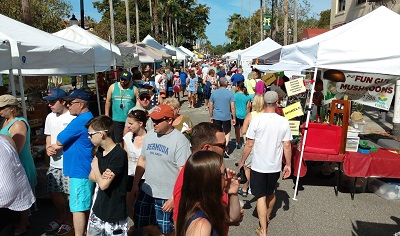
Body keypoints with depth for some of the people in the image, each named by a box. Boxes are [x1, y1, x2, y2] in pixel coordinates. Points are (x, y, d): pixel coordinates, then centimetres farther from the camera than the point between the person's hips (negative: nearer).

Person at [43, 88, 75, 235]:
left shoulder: (73, 117, -15)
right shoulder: (50, 117, 9)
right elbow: (49, 136, 18)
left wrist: (56, 147, -15)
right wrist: (48, 148, -1)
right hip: (54, 163, 7)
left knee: (70, 193, 5)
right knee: (54, 192, 16)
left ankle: (69, 219, 27)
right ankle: (61, 217, 37)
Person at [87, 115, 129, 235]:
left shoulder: (119, 154, -25)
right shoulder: (100, 151, 3)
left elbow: (103, 184, -25)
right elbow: (91, 176, 7)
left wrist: (95, 168, -8)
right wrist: (101, 177, -15)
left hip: (115, 214, -7)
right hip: (98, 209, 8)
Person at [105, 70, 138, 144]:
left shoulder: (134, 89, 1)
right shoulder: (113, 87, 4)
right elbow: (108, 102, 8)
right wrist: (107, 116, 5)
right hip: (116, 120, 1)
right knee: (117, 141, 4)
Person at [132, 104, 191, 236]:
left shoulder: (179, 140, -18)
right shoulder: (149, 135, 2)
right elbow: (142, 160, 11)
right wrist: (135, 184, 11)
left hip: (168, 196, -6)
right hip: (146, 191, 6)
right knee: (143, 224, 18)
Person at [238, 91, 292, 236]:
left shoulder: (256, 120, -14)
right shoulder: (283, 122, -8)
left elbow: (249, 144, -10)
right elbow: (287, 146, -4)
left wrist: (242, 161, 2)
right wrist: (288, 165, 7)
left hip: (258, 165, -3)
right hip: (275, 166, 3)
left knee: (261, 196, 7)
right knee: (271, 193, 24)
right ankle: (267, 217, 46)